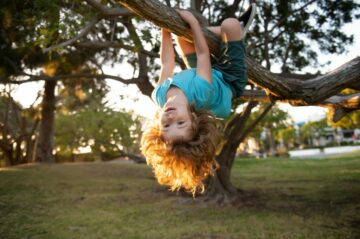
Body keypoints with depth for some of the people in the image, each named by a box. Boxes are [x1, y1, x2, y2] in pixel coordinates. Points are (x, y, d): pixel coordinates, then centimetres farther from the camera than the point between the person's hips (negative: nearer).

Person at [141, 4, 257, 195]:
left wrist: (166, 28, -10)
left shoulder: (159, 96, -35)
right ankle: (239, 29, 23)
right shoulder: (200, 92, -47)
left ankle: (239, 29, 30)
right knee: (230, 24, -19)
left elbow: (167, 62, -18)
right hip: (228, 80, -4)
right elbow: (203, 53, -33)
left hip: (211, 75, 4)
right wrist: (192, 21, -22)